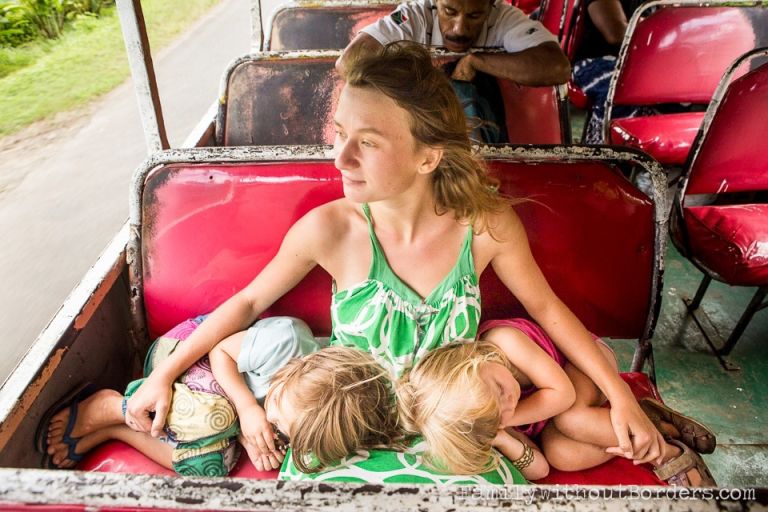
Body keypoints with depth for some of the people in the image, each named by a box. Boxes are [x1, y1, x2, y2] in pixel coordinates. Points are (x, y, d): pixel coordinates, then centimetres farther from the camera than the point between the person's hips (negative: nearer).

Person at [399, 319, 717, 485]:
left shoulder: (503, 340, -39)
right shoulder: (474, 421, -27)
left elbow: (564, 394, -30)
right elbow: (538, 469, -21)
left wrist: (508, 420, -33)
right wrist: (502, 438, -40)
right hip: (551, 418, 2)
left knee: (570, 419, -31)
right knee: (559, 453, -27)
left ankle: (669, 450, -8)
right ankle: (655, 424, -7)